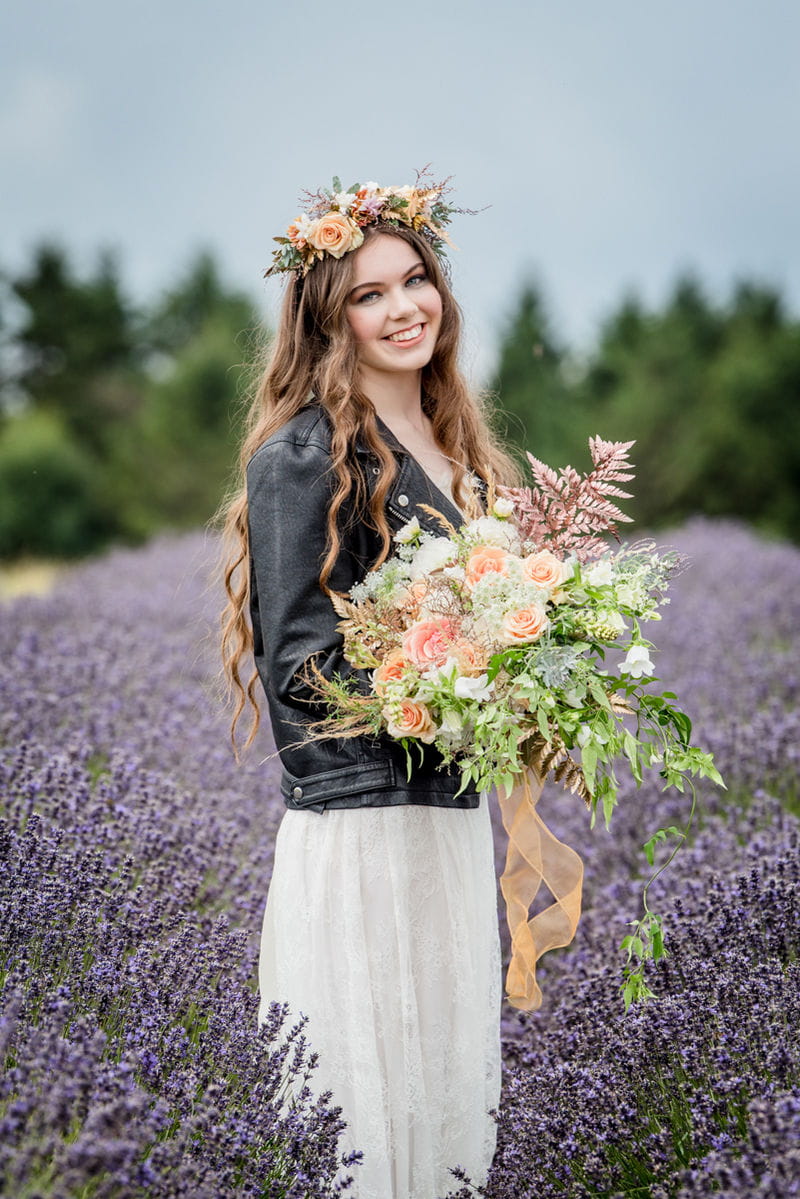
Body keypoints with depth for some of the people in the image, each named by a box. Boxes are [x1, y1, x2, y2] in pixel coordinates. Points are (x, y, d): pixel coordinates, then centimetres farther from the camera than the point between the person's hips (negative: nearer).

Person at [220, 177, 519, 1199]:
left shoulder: (453, 446, 14)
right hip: (357, 820, -7)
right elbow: (298, 656, -14)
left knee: (454, 1090, 14)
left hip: (454, 816, 8)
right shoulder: (307, 451, -10)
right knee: (370, 1097, -1)